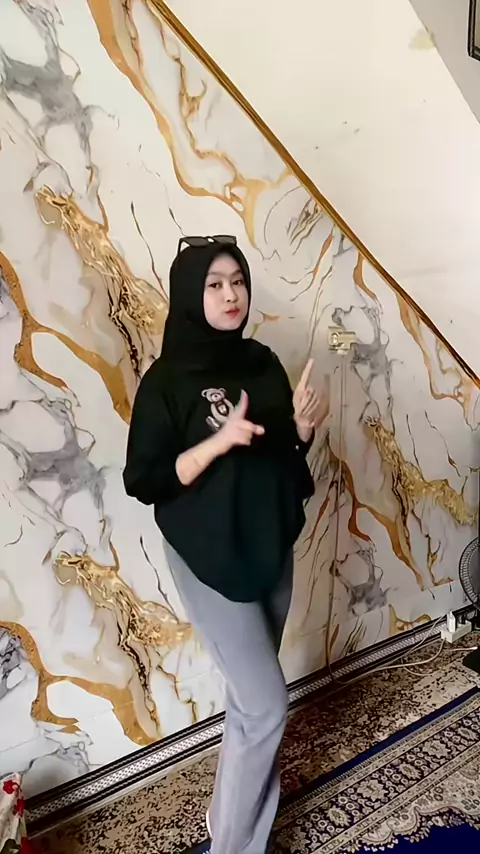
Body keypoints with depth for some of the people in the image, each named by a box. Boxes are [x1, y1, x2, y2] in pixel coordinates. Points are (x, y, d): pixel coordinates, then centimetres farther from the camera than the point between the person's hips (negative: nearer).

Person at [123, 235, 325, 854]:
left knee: (251, 690, 20)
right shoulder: (166, 381, -15)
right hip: (210, 560, -6)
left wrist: (302, 427, -10)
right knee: (267, 703, -1)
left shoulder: (262, 364, 3)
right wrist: (221, 440, -27)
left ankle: (246, 791, 44)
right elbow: (142, 482, -16)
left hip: (271, 548, 6)